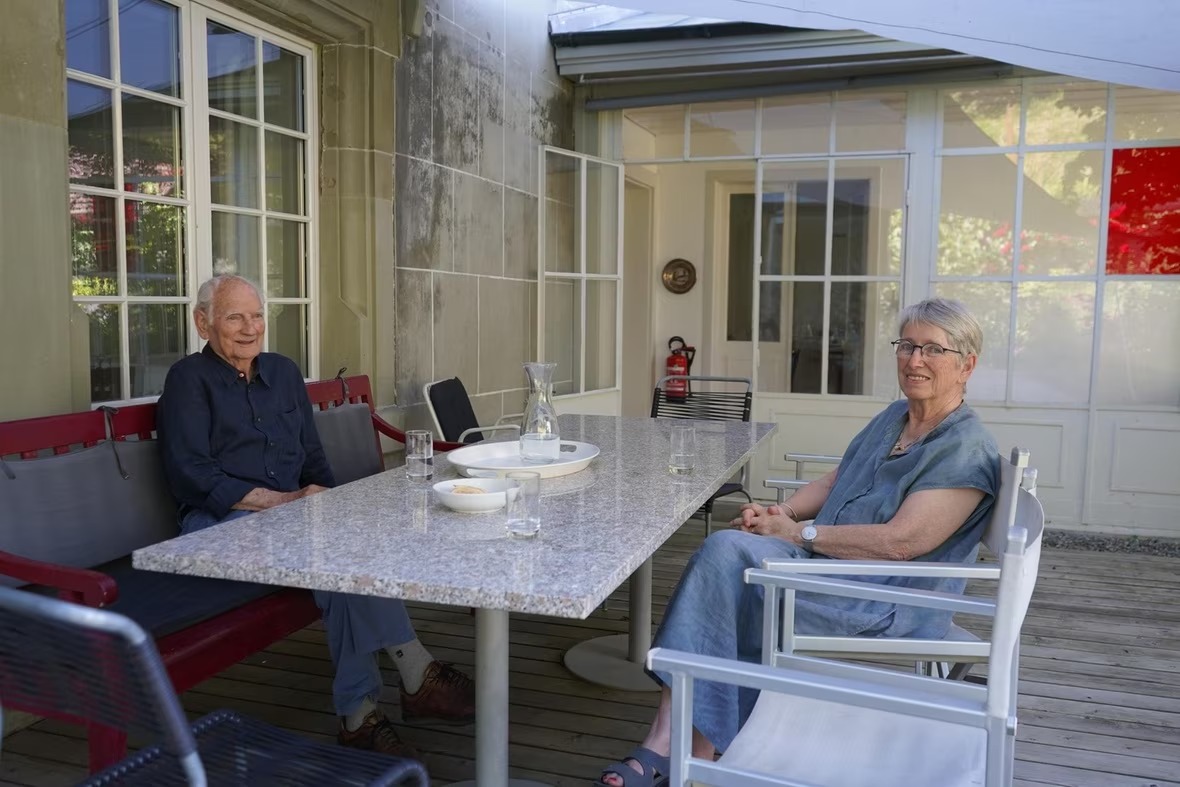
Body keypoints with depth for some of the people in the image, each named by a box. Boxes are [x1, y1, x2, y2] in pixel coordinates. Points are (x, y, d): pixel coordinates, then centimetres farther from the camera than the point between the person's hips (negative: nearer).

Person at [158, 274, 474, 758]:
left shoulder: (283, 372, 18)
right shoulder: (188, 379, 1)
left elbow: (314, 459, 20)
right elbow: (193, 478, -10)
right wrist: (285, 501, -17)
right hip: (221, 525, -5)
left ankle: (358, 713, -28)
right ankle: (416, 675, -26)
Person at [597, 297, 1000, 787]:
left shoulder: (967, 451, -11)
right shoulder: (893, 418, 15)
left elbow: (900, 542, -20)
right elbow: (836, 481, 22)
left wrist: (797, 532, -14)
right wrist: (780, 513, 3)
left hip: (887, 605, -7)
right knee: (725, 549, -22)